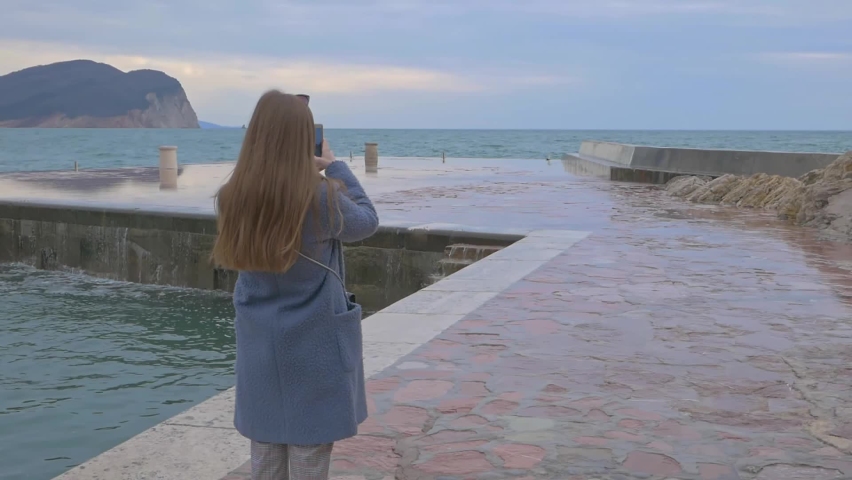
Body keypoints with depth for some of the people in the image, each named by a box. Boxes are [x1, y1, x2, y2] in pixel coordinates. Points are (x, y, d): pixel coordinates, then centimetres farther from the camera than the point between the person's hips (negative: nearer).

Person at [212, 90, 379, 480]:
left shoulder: (232, 199, -6)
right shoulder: (322, 197, -18)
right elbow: (367, 221, 1)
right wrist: (334, 166, 9)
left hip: (259, 348, 5)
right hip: (314, 348, -4)